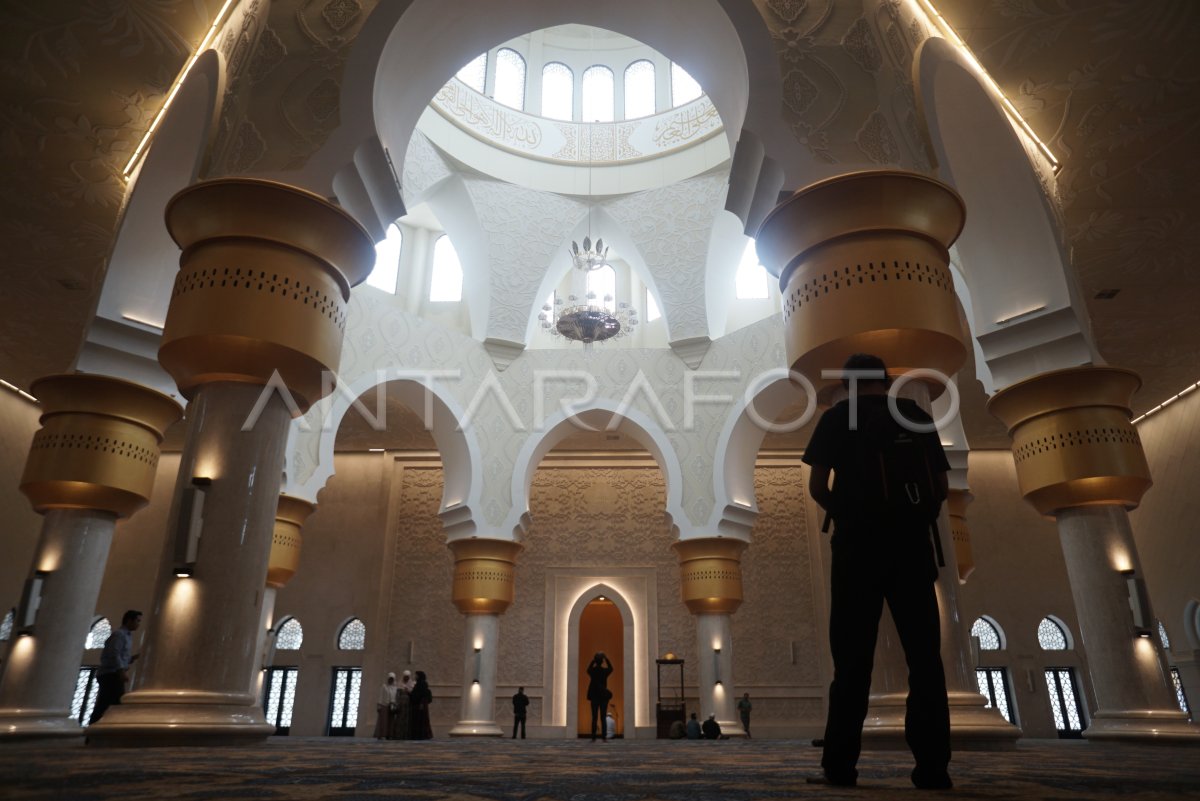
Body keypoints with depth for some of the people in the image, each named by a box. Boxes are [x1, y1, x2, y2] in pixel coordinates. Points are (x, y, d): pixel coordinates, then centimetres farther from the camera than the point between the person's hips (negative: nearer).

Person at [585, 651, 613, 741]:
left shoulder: (592, 671, -3)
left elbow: (588, 669, 23)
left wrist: (593, 660, 22)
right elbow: (611, 668, 18)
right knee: (603, 718, 3)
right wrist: (606, 659, 19)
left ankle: (593, 738, 1)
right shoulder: (605, 671, -6)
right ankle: (604, 737, -4)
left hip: (594, 696, 1)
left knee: (594, 718, 5)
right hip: (603, 696, -1)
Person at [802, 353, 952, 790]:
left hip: (860, 544, -3)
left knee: (852, 659, 0)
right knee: (925, 658, 6)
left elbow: (817, 487, -3)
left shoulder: (839, 416, 2)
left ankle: (840, 765, 1)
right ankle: (933, 766, 5)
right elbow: (941, 487, 11)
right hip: (913, 543, 3)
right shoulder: (918, 416, 13)